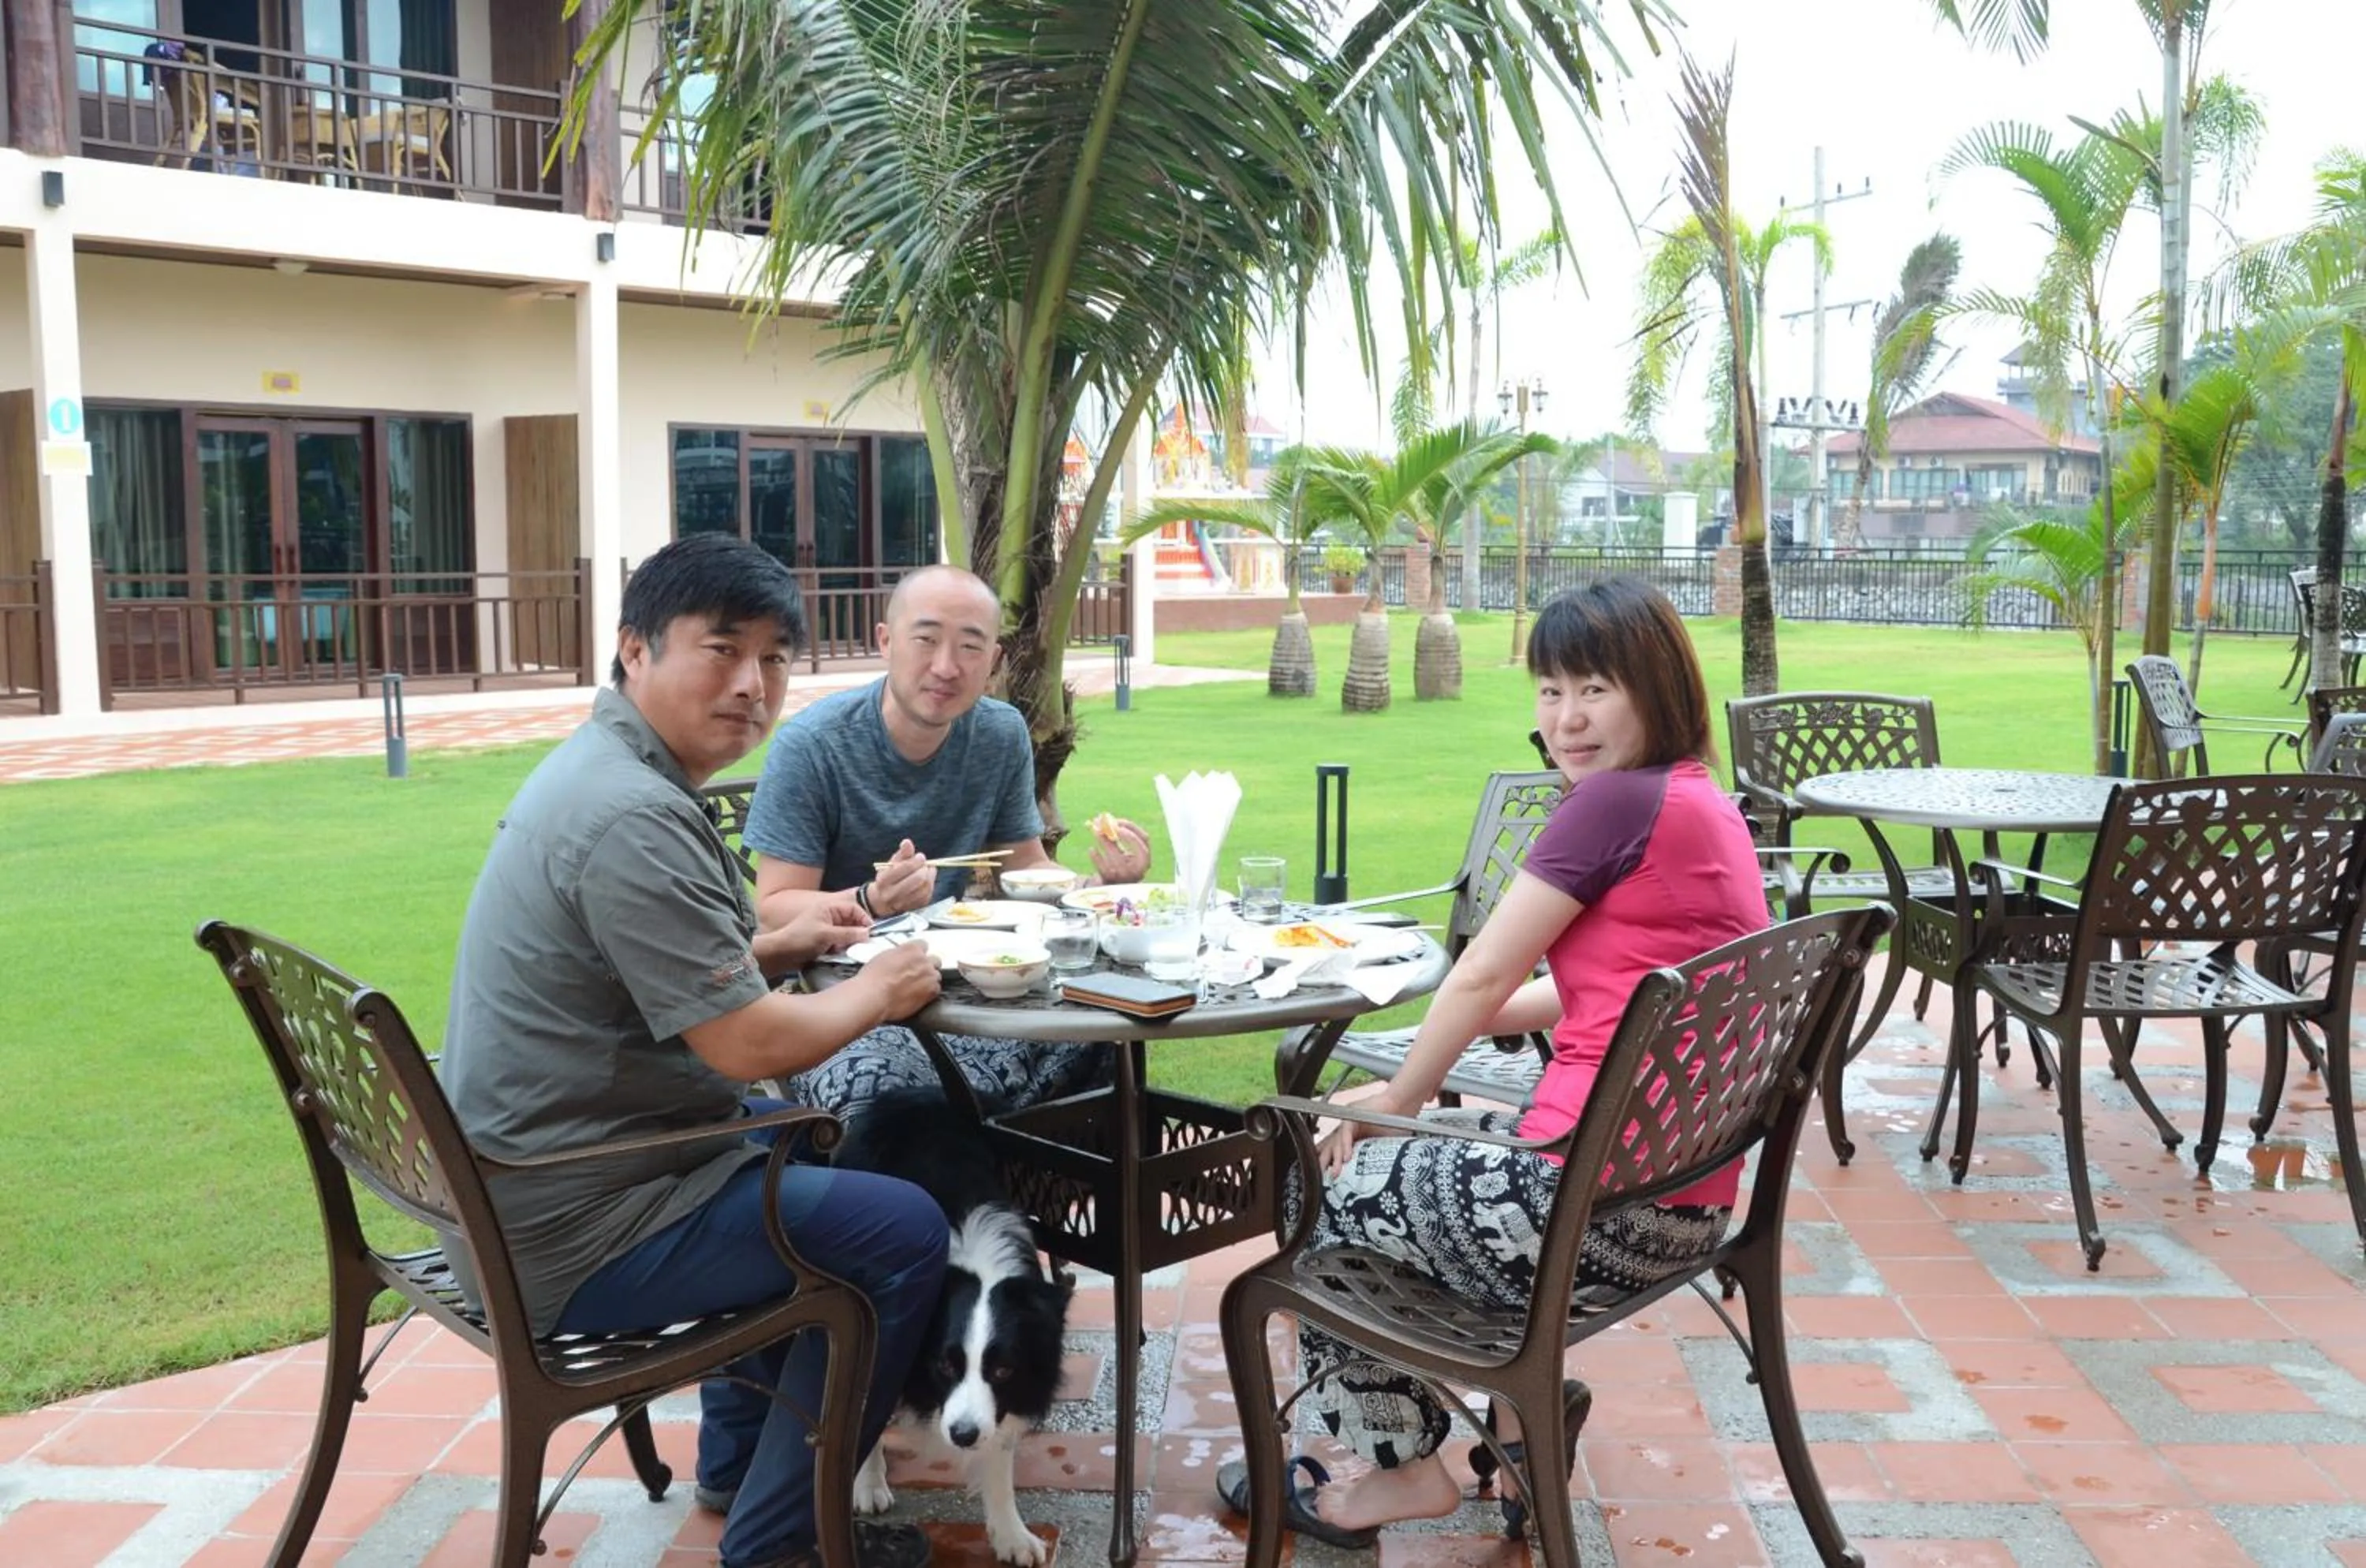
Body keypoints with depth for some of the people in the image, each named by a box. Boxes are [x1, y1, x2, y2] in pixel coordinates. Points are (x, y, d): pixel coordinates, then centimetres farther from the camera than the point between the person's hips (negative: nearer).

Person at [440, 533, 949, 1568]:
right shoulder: (632, 816, -25)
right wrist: (879, 992, -9)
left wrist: (772, 947, 8)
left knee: (799, 1148, 29)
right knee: (902, 1232, -7)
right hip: (575, 1238, -11)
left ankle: (736, 1455, 38)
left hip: (523, 1187, 11)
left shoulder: (601, 766, 8)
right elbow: (750, 1045, -27)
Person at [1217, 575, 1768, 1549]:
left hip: (1608, 1208, -9)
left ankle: (1402, 1469, 24)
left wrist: (1396, 1099, 7)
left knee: (1326, 1189, 12)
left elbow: (1482, 977, -10)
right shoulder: (1703, 804, 12)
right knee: (1423, 1150, 28)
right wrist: (1425, 1063, 13)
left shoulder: (1618, 800, -16)